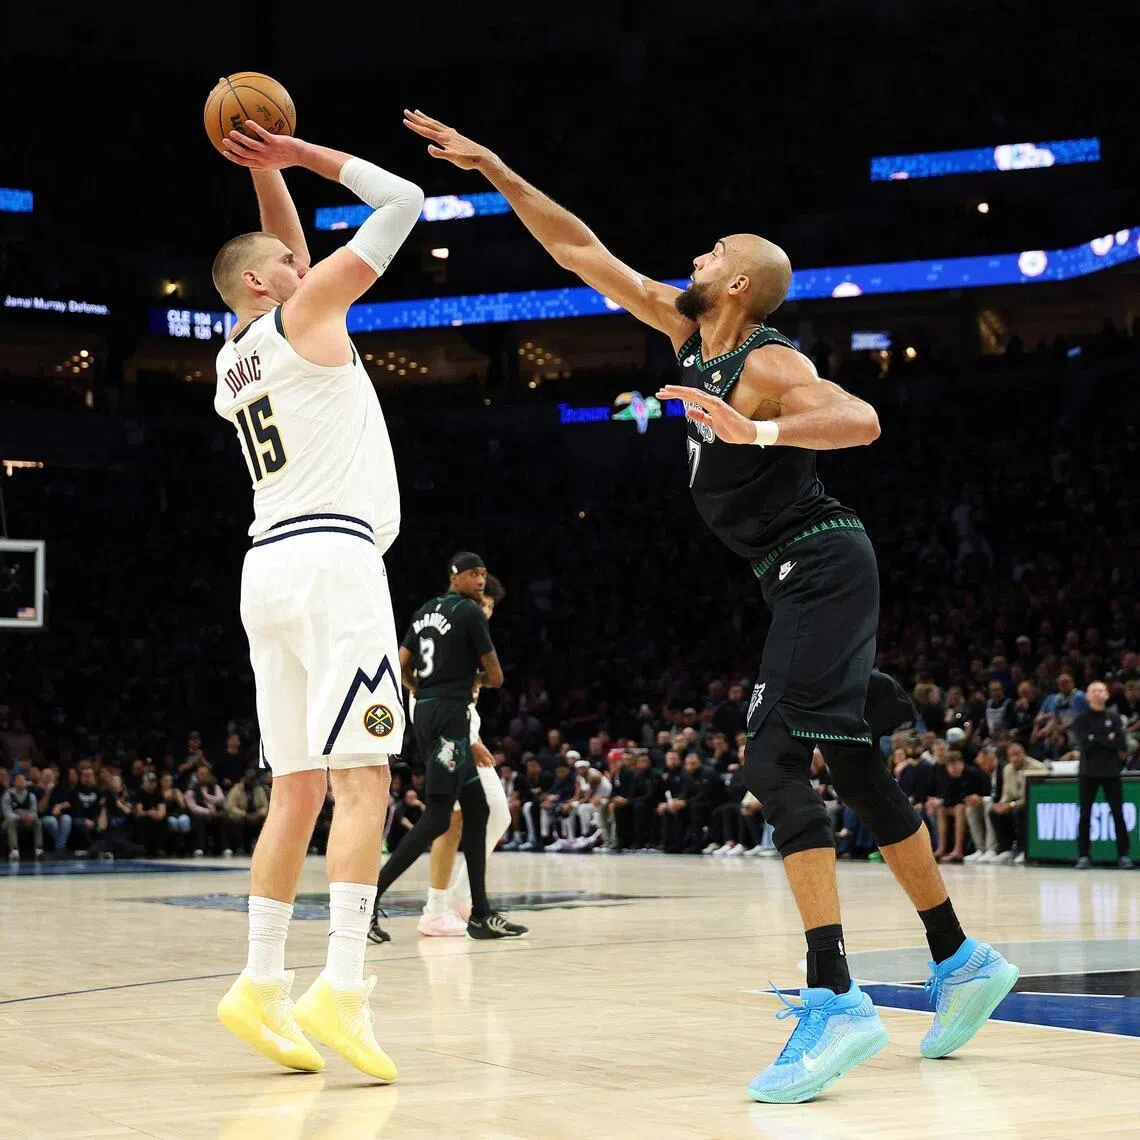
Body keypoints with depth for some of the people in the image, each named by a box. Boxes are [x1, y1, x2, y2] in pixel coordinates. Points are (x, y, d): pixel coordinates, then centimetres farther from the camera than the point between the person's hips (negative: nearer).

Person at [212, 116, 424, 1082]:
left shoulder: (233, 359, 21)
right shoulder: (303, 314, 1)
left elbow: (290, 259, 38)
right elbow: (403, 202, 2)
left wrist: (269, 171, 31)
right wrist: (301, 155, 10)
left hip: (268, 568, 8)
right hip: (331, 557, -8)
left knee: (299, 788, 9)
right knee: (362, 778, -12)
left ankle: (260, 986, 7)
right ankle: (342, 988, -21)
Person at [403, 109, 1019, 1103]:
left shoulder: (767, 363, -16)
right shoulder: (688, 332, 9)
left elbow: (861, 421, -31)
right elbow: (583, 251, 12)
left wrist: (757, 431, -40)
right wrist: (492, 169, 10)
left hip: (819, 566, -10)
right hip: (808, 575, 10)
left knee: (775, 761, -20)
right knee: (855, 769, 14)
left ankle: (835, 1001, -26)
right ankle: (963, 962, 23)